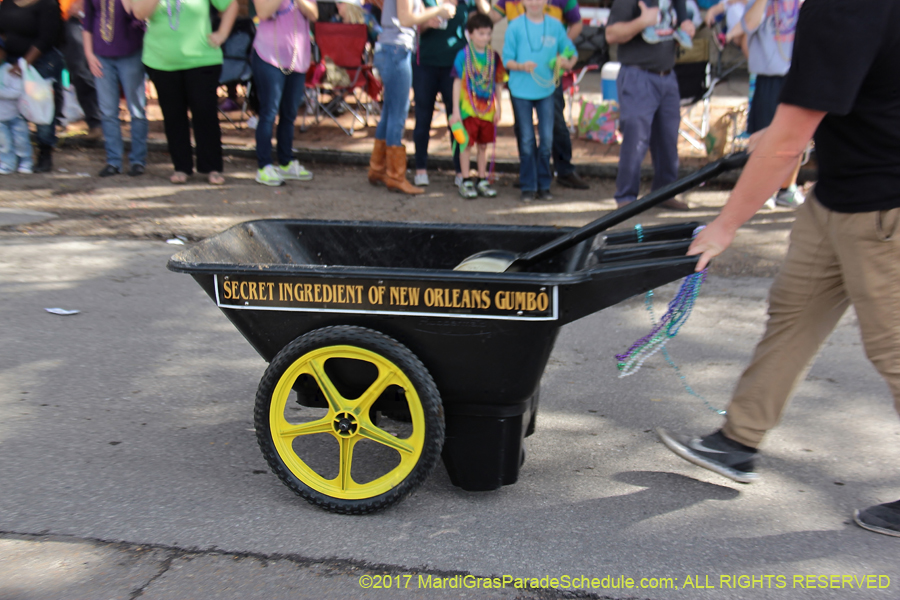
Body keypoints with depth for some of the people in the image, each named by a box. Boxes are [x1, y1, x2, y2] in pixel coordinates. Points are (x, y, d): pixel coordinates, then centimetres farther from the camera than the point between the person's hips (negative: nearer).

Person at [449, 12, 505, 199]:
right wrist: (455, 110, -8)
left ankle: (482, 181, 20)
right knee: (467, 144, 1)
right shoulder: (463, 55, -5)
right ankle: (466, 182, 10)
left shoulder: (493, 56, 5)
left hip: (487, 109, 4)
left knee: (483, 145, 10)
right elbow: (457, 83, -5)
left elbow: (498, 83, 11)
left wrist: (498, 107, 10)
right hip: (468, 109, -3)